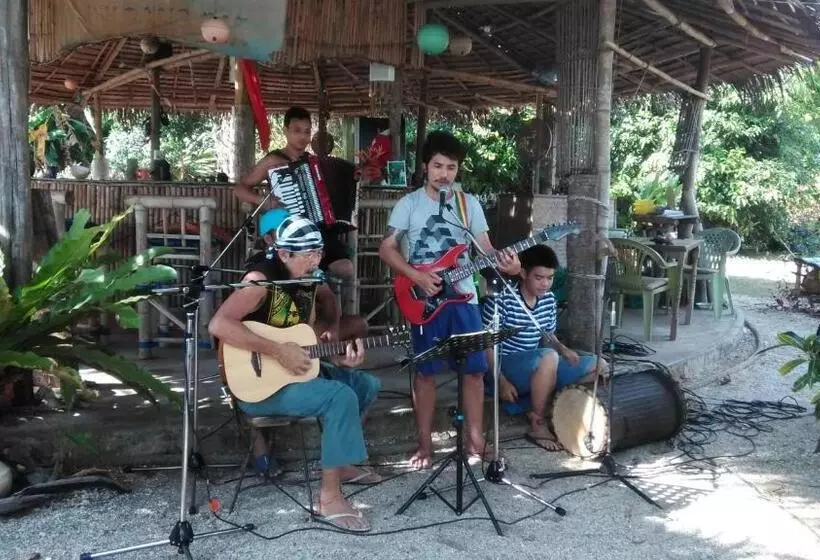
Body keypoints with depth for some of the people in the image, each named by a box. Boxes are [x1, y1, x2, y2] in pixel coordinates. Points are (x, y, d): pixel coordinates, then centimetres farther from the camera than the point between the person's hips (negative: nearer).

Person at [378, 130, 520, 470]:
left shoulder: (469, 204, 7)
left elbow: (485, 248, 4)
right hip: (424, 299, -2)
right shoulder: (409, 203, -1)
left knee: (475, 369, 4)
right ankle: (425, 444, 13)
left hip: (463, 297, 3)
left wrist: (505, 264, -18)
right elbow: (386, 249, -3)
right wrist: (418, 277, -15)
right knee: (425, 372, 2)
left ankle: (474, 439, 17)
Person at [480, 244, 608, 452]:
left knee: (598, 366, 1)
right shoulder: (501, 297, -18)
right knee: (549, 357, -36)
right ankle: (537, 425, -19)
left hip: (536, 368, 8)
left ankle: (526, 402, -4)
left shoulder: (549, 299, 2)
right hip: (503, 367, -8)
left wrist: (563, 349, -7)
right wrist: (501, 381, -22)